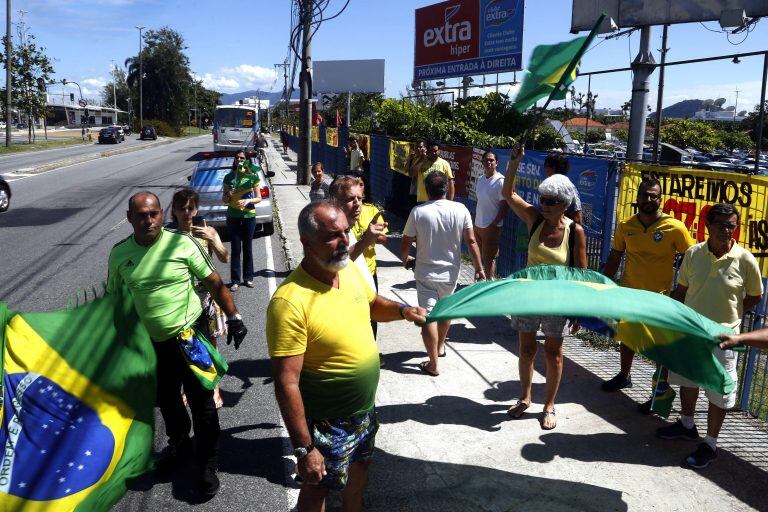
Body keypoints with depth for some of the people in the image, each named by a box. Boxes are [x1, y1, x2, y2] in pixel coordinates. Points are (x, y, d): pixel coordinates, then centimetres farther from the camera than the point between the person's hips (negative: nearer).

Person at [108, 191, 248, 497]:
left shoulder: (182, 243, -13)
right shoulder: (119, 253, -2)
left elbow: (214, 282, -7)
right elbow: (114, 298, 10)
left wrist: (233, 317, -10)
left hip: (189, 336, -4)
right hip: (151, 343, 4)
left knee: (202, 403, 4)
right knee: (166, 400, 22)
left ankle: (208, 465, 22)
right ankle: (178, 443, 49)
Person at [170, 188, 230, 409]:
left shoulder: (207, 231, -7)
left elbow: (225, 258, -16)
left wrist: (212, 239, -30)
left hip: (205, 296, 0)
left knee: (209, 345, 12)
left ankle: (213, 389, 29)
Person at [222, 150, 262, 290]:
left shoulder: (253, 177, 2)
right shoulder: (229, 177, 5)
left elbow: (259, 198, 1)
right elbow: (224, 199, 9)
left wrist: (248, 200, -18)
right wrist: (228, 195, -13)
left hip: (249, 216, 0)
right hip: (233, 217, 0)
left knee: (248, 248, 7)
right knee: (236, 249, 2)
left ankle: (248, 278, 18)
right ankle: (235, 280, 8)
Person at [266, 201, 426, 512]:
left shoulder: (350, 270, -8)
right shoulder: (290, 302, -31)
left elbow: (373, 305, 13)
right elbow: (286, 384, -28)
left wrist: (402, 310, -8)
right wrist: (304, 449, -25)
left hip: (365, 408, 7)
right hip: (327, 424, -7)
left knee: (359, 467, 29)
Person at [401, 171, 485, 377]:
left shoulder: (418, 212, -12)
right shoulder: (460, 210, -8)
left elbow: (405, 244, -5)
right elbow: (471, 242, -7)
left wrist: (405, 259, 17)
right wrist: (479, 269, 1)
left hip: (425, 273, -3)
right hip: (450, 272, 3)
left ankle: (433, 364, 4)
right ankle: (440, 347, 44)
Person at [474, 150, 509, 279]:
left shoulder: (500, 181, -14)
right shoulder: (480, 180, 9)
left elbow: (504, 206, -16)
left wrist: (493, 225, -17)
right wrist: (474, 220, 13)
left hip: (491, 227, -8)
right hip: (478, 225, 8)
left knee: (489, 258, 1)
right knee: (478, 256, 16)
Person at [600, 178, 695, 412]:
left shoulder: (675, 228, -14)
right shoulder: (625, 226, -3)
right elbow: (614, 258, 7)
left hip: (659, 297, -4)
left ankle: (662, 389, 20)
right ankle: (624, 376, 41)